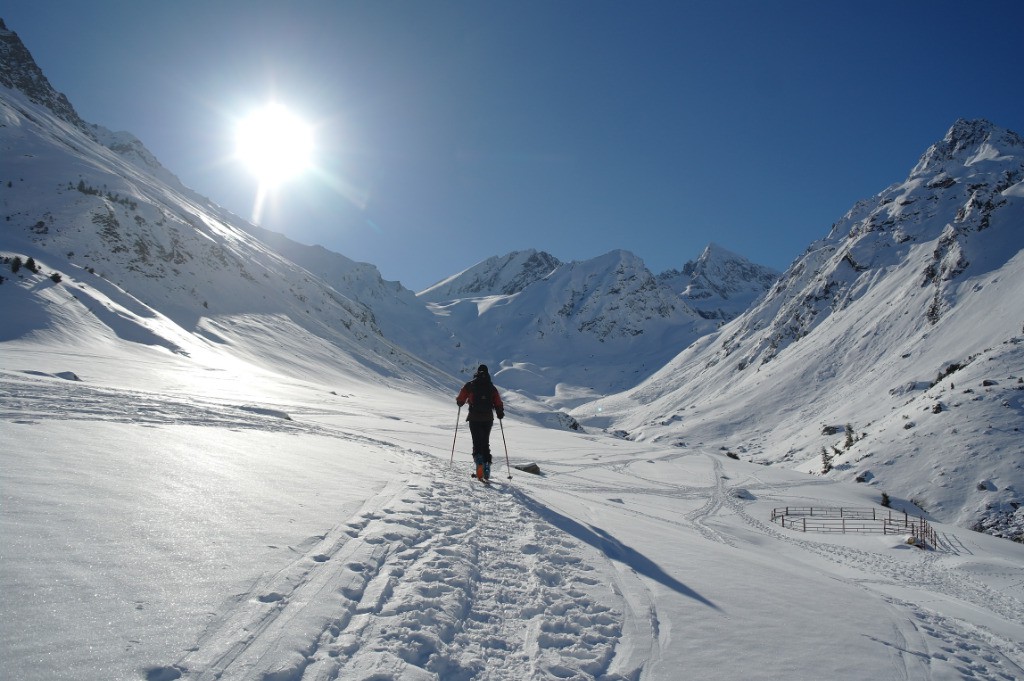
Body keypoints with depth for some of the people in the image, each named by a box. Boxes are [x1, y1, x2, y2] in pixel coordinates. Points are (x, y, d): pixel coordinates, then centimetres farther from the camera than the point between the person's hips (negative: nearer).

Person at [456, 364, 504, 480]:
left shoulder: (470, 385, 1)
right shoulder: (491, 387, 6)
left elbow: (460, 400, 5)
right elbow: (498, 403, 1)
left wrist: (460, 402, 27)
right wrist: (500, 413, 16)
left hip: (474, 418, -2)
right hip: (488, 419, 2)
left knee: (477, 441, 1)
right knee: (485, 442, 13)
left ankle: (478, 458, -24)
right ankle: (487, 464, 7)